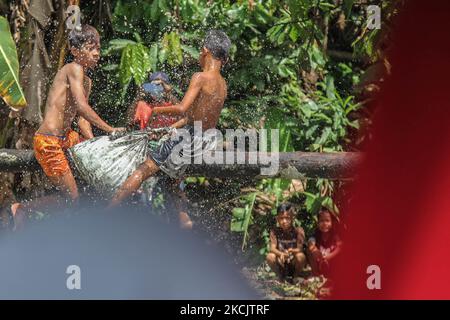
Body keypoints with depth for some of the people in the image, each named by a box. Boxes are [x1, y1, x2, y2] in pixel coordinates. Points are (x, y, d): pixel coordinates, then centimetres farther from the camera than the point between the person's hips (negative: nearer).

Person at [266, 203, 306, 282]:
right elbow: (272, 248, -16)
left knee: (300, 256, -32)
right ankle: (280, 276, 1)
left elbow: (300, 249, -17)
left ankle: (296, 276, -3)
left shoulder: (298, 231, -11)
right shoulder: (275, 231, -7)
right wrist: (281, 254, -39)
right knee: (270, 257, -27)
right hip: (281, 264, 1)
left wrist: (291, 250, -41)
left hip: (294, 263, -1)